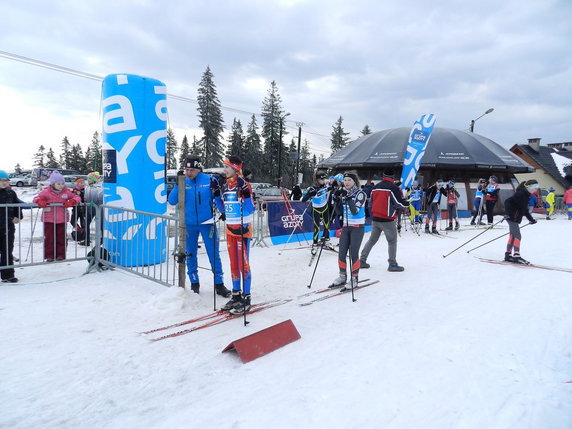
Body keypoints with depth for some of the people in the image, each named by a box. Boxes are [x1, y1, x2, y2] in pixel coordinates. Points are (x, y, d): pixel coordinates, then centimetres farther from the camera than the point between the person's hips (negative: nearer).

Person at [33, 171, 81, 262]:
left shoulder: (66, 192, 2)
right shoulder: (46, 192, -3)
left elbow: (77, 197, 5)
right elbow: (36, 198, 1)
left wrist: (72, 201, -17)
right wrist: (40, 201, -23)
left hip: (62, 219, 1)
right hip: (49, 219, -1)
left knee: (61, 238, 7)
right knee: (49, 237, 5)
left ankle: (61, 254, 18)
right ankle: (49, 255, 15)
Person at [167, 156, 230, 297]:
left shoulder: (209, 180, -4)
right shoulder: (183, 182, -1)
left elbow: (218, 198, 5)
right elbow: (172, 201, -7)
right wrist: (178, 184, -16)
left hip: (207, 223, -2)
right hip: (189, 224, 2)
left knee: (214, 254, 1)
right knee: (190, 254, 12)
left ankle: (219, 283, 12)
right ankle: (194, 283, 27)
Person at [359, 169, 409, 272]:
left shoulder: (375, 187, 9)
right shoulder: (393, 187, -11)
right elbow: (399, 203, -12)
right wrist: (408, 203, 8)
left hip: (375, 218, 6)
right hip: (387, 220, -6)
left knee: (372, 239, 16)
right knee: (392, 241, 4)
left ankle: (362, 260, 16)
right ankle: (392, 264, 5)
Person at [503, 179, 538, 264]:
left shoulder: (526, 194, 13)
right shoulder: (521, 193, -16)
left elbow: (525, 209, 22)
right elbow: (507, 202, -24)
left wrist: (531, 219, 23)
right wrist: (508, 213, -31)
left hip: (516, 218, 10)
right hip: (512, 217, -10)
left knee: (512, 236, 13)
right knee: (517, 236, -11)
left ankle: (508, 255, 19)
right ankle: (516, 256, -10)